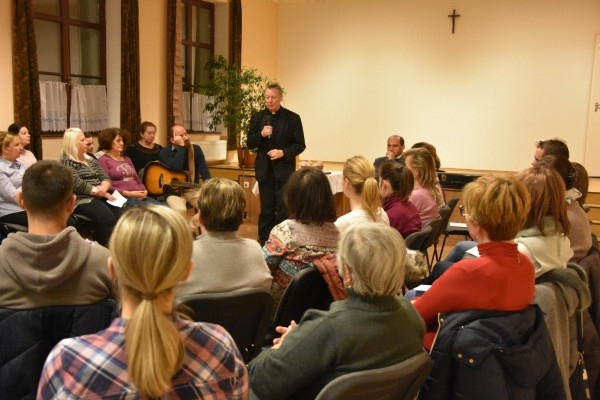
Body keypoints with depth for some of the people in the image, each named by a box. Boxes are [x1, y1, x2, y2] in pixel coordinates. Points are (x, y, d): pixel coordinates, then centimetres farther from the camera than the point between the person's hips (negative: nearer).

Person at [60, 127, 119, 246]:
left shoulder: (91, 160, 24)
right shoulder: (67, 162, 1)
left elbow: (106, 178, 15)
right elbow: (77, 184, -12)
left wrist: (103, 188, -8)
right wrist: (99, 192, -13)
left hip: (101, 197, 7)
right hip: (83, 200, -6)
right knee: (107, 219, -34)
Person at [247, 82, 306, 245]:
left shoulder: (292, 118, -2)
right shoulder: (257, 117, 7)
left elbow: (300, 145, -3)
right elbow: (250, 143, 5)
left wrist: (283, 152, -18)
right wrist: (261, 135, -14)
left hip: (284, 170, -3)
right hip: (264, 170, 3)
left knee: (284, 209, -2)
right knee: (266, 210, 10)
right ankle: (264, 243, 17)